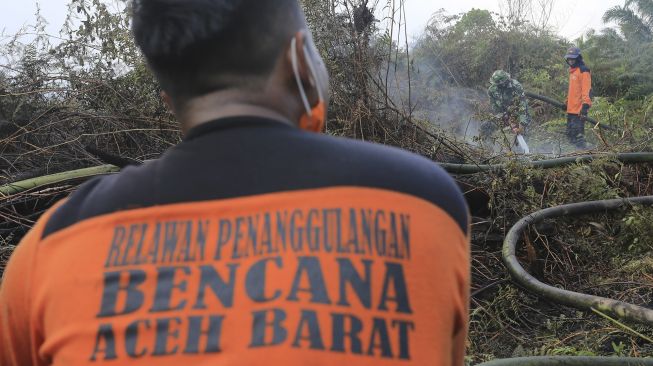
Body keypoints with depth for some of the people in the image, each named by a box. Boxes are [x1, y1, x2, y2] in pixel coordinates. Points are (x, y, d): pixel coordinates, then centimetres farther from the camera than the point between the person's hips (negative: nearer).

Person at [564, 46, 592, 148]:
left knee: (578, 133, -12)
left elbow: (586, 89, -17)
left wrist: (586, 105, -23)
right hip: (571, 108, 10)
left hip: (579, 108, -10)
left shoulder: (583, 71, -10)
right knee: (570, 133, 14)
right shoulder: (573, 71, 19)